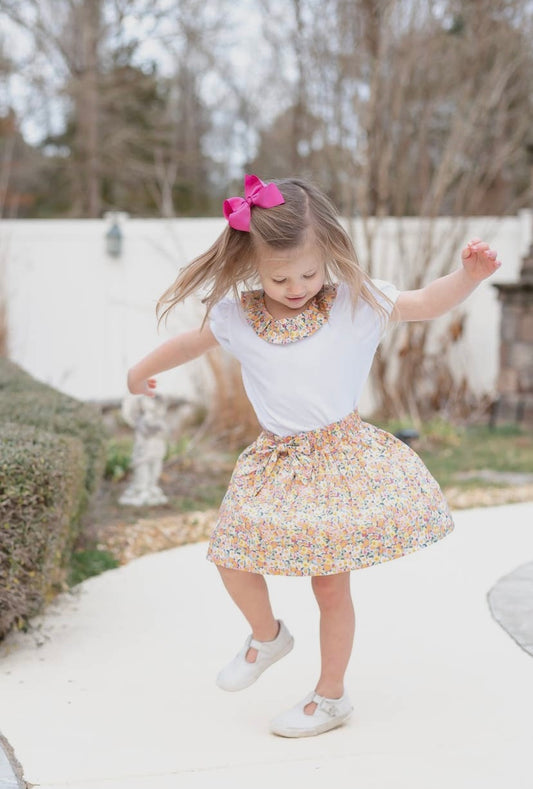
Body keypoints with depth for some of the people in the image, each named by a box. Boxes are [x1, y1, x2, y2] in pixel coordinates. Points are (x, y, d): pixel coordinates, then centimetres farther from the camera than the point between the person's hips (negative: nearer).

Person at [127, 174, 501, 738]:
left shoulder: (354, 302, -9)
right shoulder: (236, 315, -4)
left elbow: (427, 303, -11)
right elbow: (189, 343, 13)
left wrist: (468, 275, -30)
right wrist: (142, 371, 29)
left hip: (340, 457, -3)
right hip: (275, 463, 3)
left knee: (331, 584, 3)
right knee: (234, 562, 5)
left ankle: (330, 697, 23)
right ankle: (266, 636, 38)